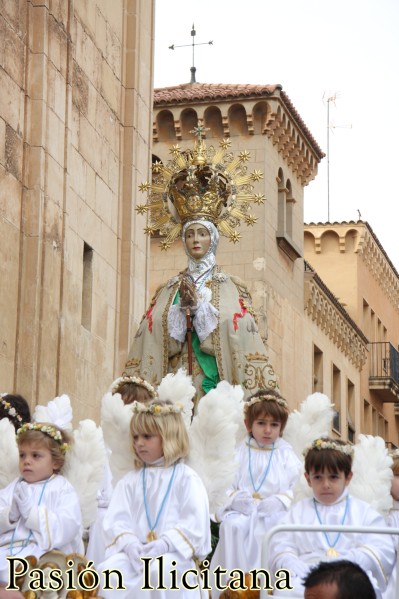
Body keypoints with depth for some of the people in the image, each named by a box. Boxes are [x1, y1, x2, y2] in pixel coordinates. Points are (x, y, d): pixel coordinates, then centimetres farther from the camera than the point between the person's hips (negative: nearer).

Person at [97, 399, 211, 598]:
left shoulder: (186, 478, 4)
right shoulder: (129, 481, 16)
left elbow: (195, 522, -6)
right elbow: (116, 520, 6)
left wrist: (164, 544, -18)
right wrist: (129, 544, -14)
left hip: (173, 553, -4)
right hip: (135, 551, 4)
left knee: (159, 569, -37)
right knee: (109, 568, -26)